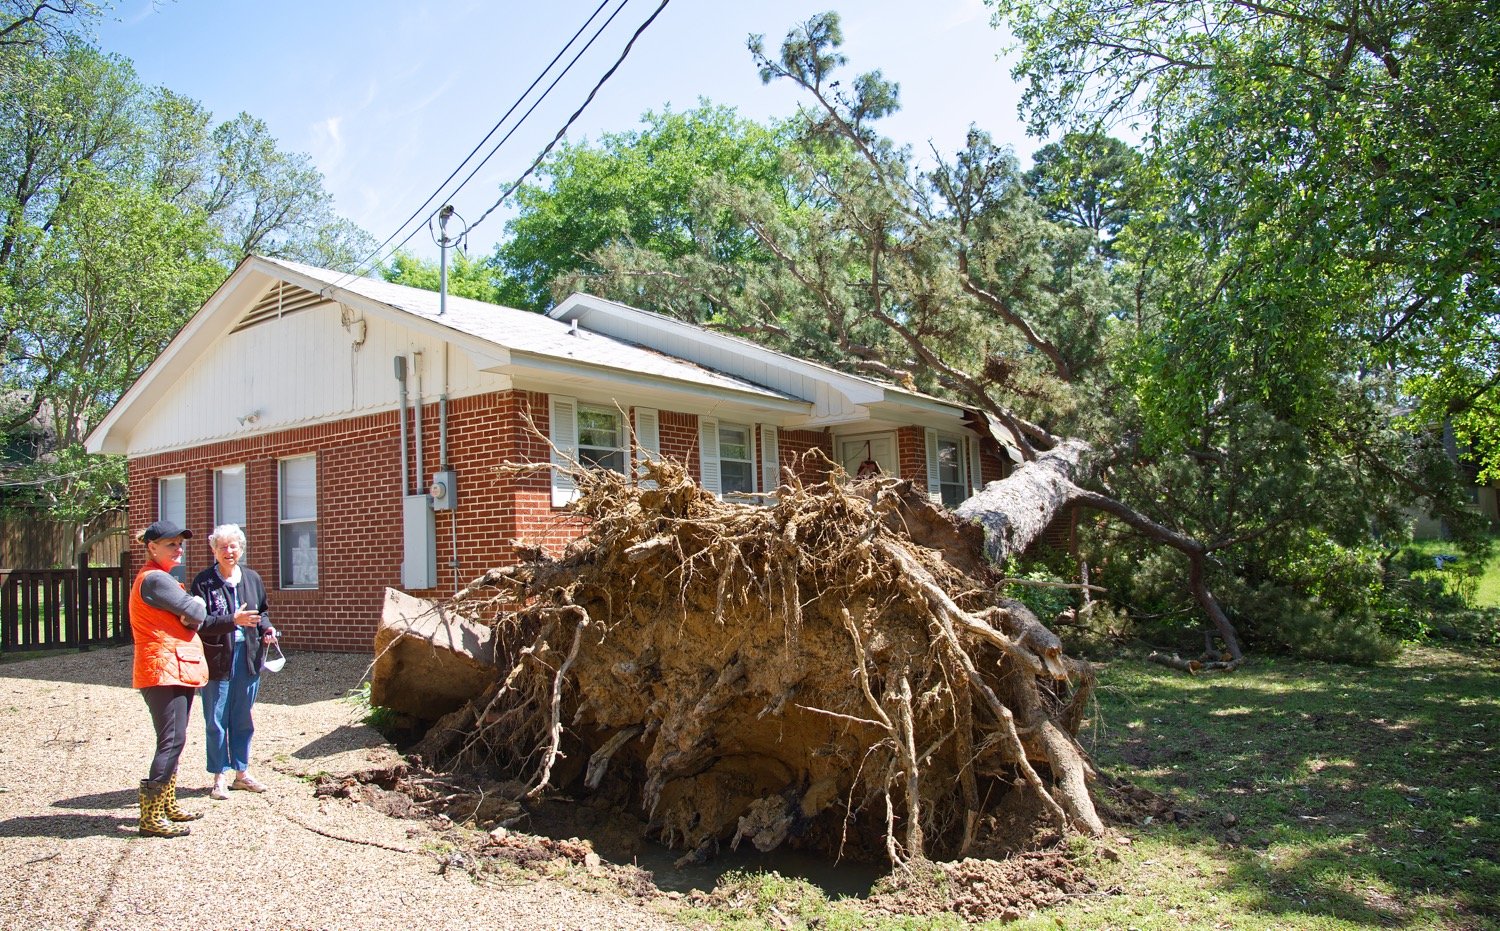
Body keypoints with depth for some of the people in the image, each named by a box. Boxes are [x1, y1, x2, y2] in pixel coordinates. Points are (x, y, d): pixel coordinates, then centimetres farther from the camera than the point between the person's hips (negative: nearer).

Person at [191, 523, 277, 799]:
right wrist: (233, 620, -25)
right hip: (217, 658, -4)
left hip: (248, 656, 4)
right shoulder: (203, 582, -8)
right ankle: (220, 777, 16)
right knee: (216, 722, 5)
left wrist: (266, 628, -1)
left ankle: (242, 772, 26)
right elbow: (199, 622, -15)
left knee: (243, 720, 14)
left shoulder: (252, 578, 7)